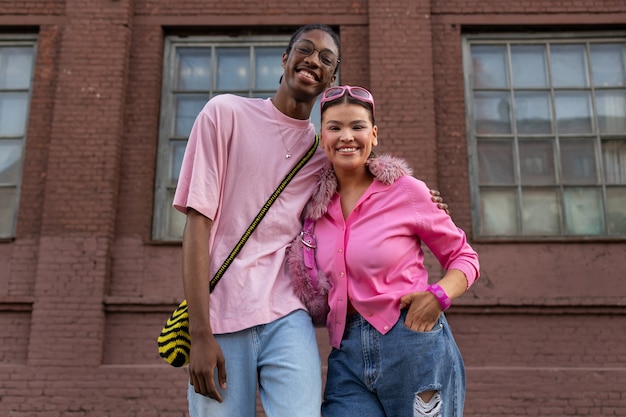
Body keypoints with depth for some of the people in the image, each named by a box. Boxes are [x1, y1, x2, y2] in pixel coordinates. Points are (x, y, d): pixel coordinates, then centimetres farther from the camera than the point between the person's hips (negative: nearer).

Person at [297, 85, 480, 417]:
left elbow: (463, 256, 4)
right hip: (347, 356, 3)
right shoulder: (316, 203, 6)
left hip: (412, 344, -2)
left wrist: (439, 295, -14)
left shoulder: (406, 190, -5)